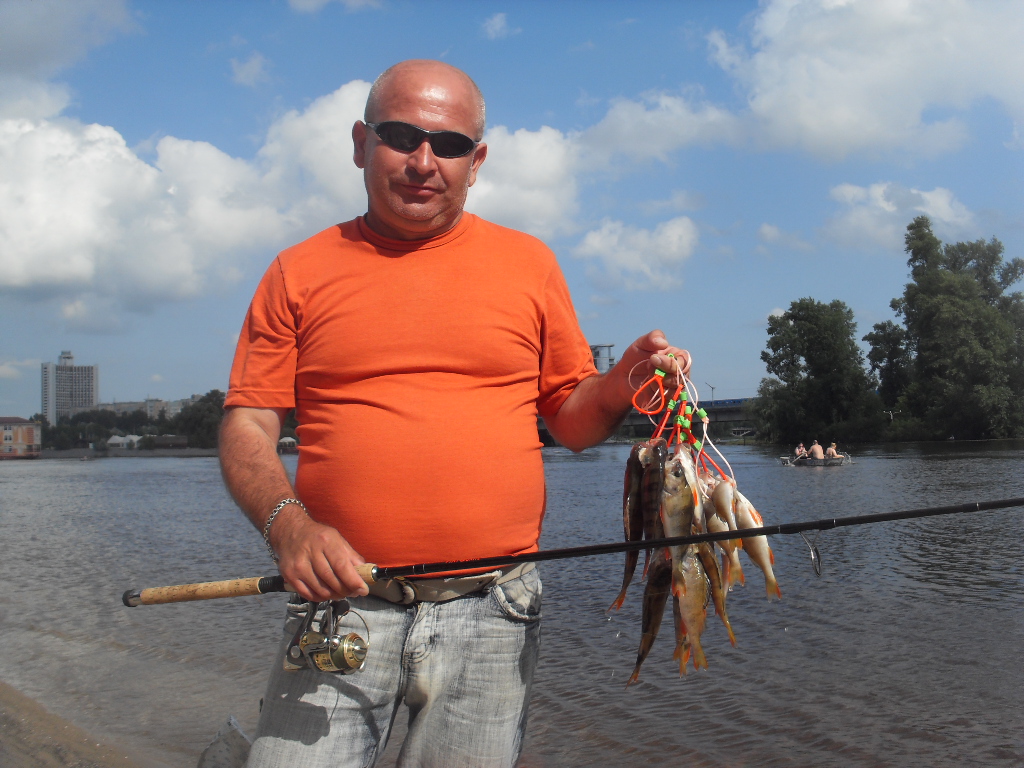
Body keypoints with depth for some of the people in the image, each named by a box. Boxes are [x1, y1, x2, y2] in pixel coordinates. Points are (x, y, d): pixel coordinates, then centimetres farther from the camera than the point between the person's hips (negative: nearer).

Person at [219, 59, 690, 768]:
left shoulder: (528, 264, 10)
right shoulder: (299, 273, 8)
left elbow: (571, 421, 15)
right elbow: (247, 429, 5)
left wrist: (622, 384, -6)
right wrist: (288, 523, -13)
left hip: (490, 610, 1)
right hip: (343, 600, 0)